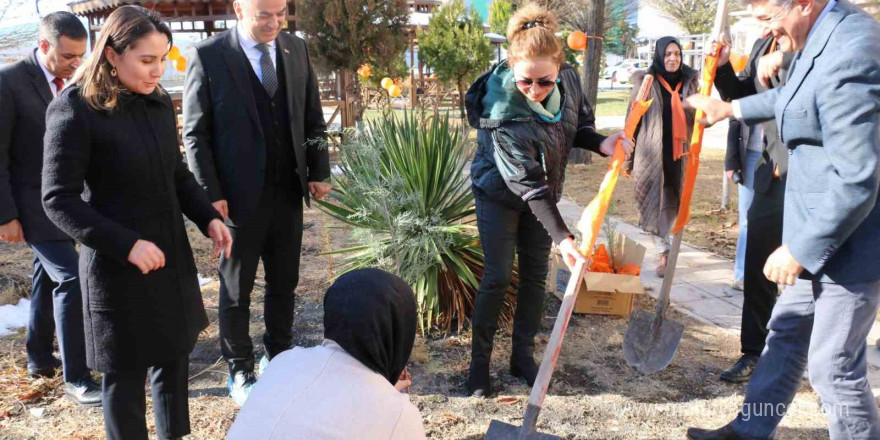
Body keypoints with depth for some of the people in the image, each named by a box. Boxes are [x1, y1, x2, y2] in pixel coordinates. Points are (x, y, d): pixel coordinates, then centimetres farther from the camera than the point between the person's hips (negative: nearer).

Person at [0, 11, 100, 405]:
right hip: (34, 203, -7)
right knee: (70, 280, -13)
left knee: (48, 277, 17)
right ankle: (76, 378, -5)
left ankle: (39, 358, 33)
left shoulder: (70, 81, 4)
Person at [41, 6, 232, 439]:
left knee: (175, 356, 16)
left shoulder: (158, 102, 3)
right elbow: (58, 200, -15)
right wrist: (126, 245, -23)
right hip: (119, 265, -6)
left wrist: (208, 217, -4)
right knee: (126, 372, 8)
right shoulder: (75, 109, -15)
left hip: (171, 254, 6)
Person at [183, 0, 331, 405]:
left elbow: (313, 118, 10)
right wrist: (211, 194, -13)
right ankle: (239, 370, 27)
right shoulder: (208, 56, -10)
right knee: (237, 288, 11)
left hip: (288, 192, 4)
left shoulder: (296, 49, 4)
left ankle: (279, 355, 34)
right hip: (240, 196, -4)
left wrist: (319, 171, 2)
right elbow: (195, 133, -8)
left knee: (284, 282, 15)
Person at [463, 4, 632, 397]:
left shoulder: (570, 79, -19)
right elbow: (527, 184, -33)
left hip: (544, 192, 5)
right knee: (498, 276, -5)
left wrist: (601, 144, -20)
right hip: (500, 193, -5)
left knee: (535, 275, 9)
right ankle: (479, 362, 11)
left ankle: (523, 355, 22)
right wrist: (561, 236, -35)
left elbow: (579, 124, 2)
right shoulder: (503, 112, -34)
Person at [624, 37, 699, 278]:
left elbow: (698, 116, 18)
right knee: (655, 203, -4)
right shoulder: (645, 82, 0)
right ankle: (663, 253, 0)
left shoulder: (690, 81, 8)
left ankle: (664, 249, 29)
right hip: (651, 152, -3)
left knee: (673, 203, 9)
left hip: (679, 152, 3)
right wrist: (628, 157, 0)